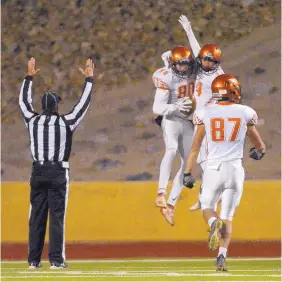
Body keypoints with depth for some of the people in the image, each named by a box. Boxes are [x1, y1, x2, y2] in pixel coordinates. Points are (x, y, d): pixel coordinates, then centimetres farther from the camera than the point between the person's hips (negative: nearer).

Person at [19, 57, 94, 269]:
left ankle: (34, 260, 6)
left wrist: (29, 77, 29)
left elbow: (24, 101, 18)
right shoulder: (66, 122, -7)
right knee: (57, 216, -2)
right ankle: (56, 259, -5)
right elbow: (84, 104, 1)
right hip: (58, 172, -3)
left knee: (37, 216, 6)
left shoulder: (32, 120, 1)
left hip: (38, 172, 3)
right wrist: (89, 79, 10)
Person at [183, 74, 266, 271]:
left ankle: (215, 223, -18)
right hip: (235, 169, 0)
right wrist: (259, 151, 37)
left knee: (207, 208, 17)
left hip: (214, 168, 0)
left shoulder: (205, 113, 0)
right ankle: (222, 255, -8)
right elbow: (260, 147, 14)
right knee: (228, 216, 9)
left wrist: (188, 173, 6)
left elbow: (195, 148, 0)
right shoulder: (245, 113, 1)